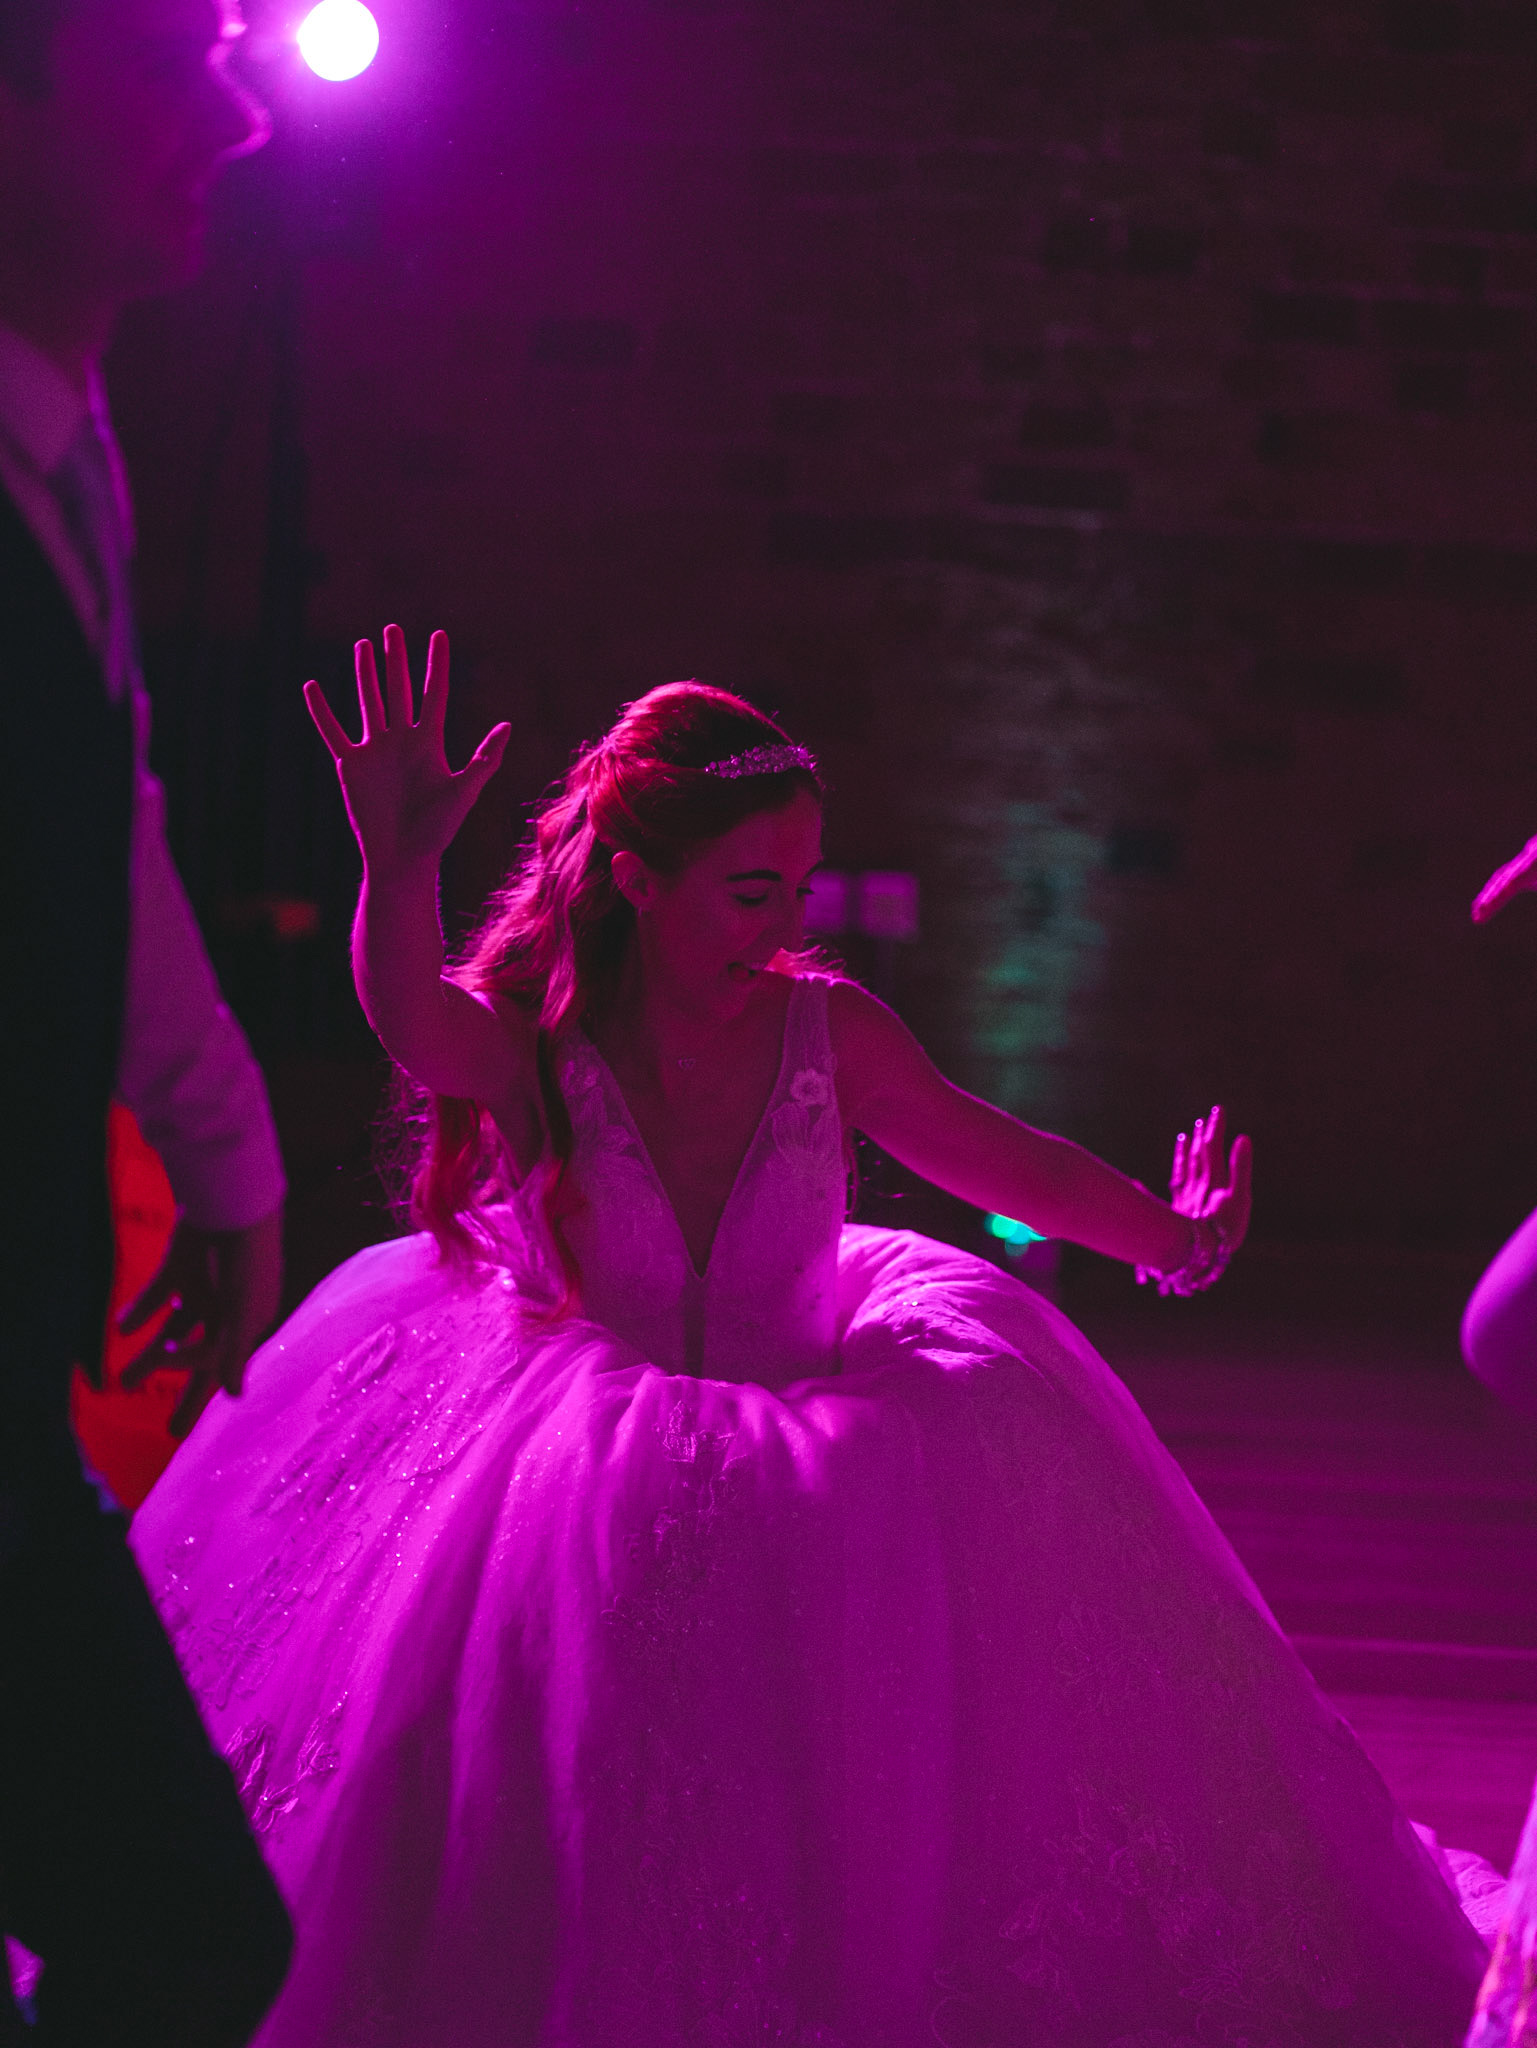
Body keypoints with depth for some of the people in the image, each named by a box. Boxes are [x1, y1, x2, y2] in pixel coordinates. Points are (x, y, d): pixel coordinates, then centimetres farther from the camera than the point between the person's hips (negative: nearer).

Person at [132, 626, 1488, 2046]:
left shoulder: (827, 1029, -10)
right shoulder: (531, 1048, -17)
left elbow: (1007, 1161, 4)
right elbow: (412, 1016, -42)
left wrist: (1170, 1236, -2)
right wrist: (398, 873, -61)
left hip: (807, 1391, 2)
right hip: (585, 1436, -2)